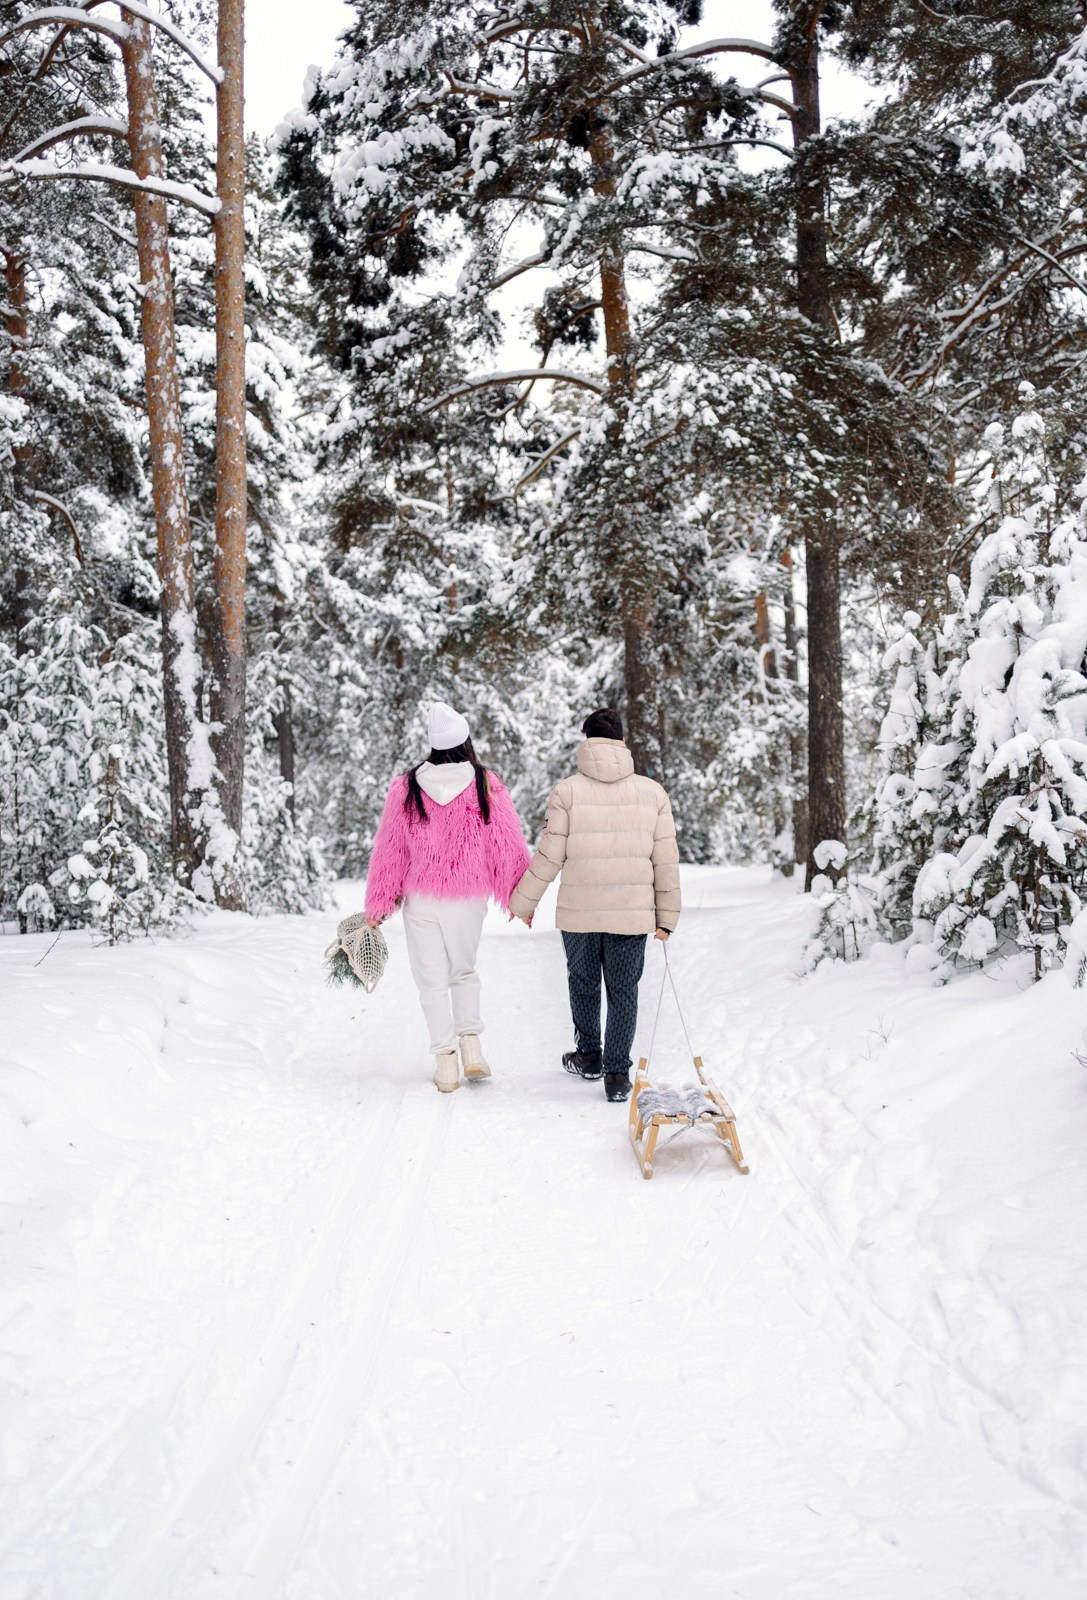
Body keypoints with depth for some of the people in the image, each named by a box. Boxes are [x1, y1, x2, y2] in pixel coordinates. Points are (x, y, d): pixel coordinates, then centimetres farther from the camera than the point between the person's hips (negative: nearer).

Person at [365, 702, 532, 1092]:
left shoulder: (405, 787, -5)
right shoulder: (487, 786, -7)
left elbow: (389, 849, 0)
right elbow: (508, 844, -3)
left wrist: (377, 904, 9)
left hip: (420, 899, 0)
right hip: (469, 899, 1)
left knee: (432, 979, 9)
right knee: (464, 971, 21)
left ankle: (445, 1063, 8)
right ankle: (471, 1047, 11)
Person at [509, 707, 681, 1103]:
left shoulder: (567, 792, -7)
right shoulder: (652, 792, 0)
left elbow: (548, 858, -6)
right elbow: (666, 861, 2)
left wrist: (522, 903, 8)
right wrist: (666, 916, 11)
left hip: (578, 912, -1)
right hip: (632, 912, 1)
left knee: (583, 981, 20)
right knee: (623, 990, 11)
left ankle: (588, 1055, 35)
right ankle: (617, 1074, 10)